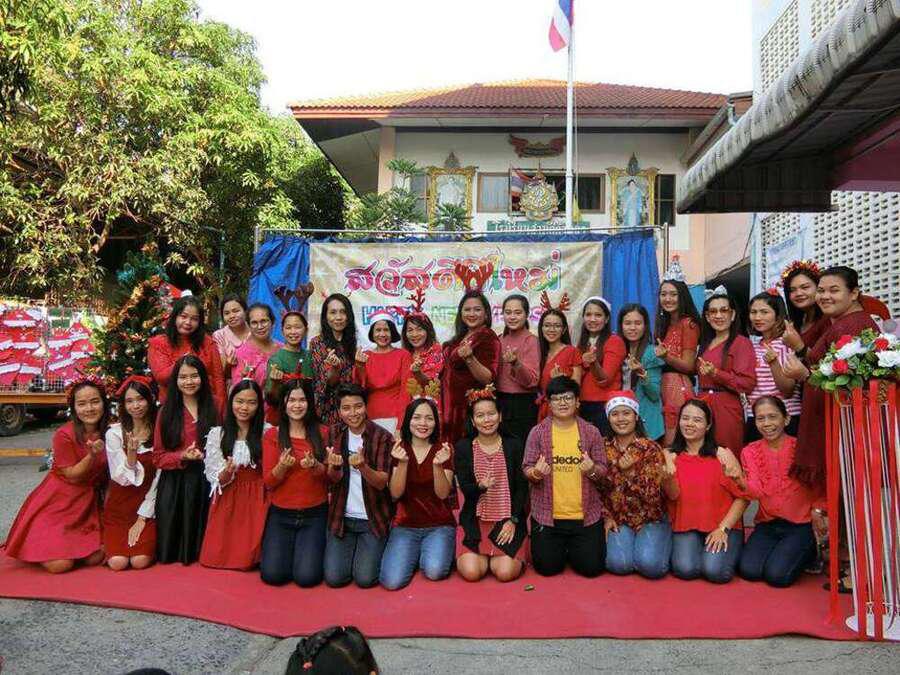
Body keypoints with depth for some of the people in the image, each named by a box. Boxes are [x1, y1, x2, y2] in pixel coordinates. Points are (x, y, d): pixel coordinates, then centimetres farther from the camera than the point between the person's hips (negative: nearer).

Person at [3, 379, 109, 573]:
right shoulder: (64, 435, -18)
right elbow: (72, 476, -15)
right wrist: (92, 455, -30)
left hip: (88, 501, 4)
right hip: (59, 501, -4)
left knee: (95, 558, -7)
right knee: (60, 564, -12)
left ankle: (72, 542, 24)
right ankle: (36, 544, 20)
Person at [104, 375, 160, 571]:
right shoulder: (114, 433, -5)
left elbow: (158, 479, -3)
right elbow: (121, 479, -10)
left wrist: (142, 518, -5)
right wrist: (131, 454, -29)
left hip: (148, 505, 0)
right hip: (119, 505, 0)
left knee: (140, 561, -16)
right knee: (118, 562, -15)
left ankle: (146, 537, 16)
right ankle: (110, 541, 18)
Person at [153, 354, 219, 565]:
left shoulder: (212, 410, 4)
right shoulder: (167, 412, 2)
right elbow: (158, 457, 0)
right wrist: (182, 457, -16)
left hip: (204, 482, 0)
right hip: (174, 484, 0)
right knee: (171, 550, 8)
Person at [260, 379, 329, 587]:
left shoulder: (322, 433, 2)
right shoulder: (272, 435, 2)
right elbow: (268, 482, -1)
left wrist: (315, 466, -22)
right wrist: (282, 467, -23)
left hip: (315, 514, -1)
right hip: (280, 514, 1)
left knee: (306, 577, -15)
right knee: (272, 575, -14)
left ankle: (313, 551, 18)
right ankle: (286, 548, 18)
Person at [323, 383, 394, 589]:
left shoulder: (382, 437, -11)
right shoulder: (334, 434, 0)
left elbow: (381, 483, -16)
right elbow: (332, 481, -1)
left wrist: (362, 467, -37)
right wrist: (333, 467, -25)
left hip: (373, 518, -3)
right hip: (341, 516, 3)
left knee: (365, 579, -10)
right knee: (334, 578, -6)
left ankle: (375, 549, 20)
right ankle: (351, 548, 24)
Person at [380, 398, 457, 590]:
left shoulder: (443, 450, -1)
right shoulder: (399, 450, 1)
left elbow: (442, 493, -10)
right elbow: (395, 494, -8)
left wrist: (437, 465, -28)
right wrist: (402, 463, -23)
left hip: (439, 526, -1)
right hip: (405, 525, 1)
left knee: (434, 571, -28)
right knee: (392, 581, -19)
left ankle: (429, 553, 7)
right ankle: (413, 554, 11)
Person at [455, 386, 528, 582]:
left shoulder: (513, 445, 2)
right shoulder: (463, 447, 1)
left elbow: (522, 487, 1)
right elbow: (465, 488, -6)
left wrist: (513, 521, -9)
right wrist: (480, 487, -28)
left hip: (508, 520, 0)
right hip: (474, 521, 0)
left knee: (506, 572, -19)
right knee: (471, 572, -18)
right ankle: (482, 556, 15)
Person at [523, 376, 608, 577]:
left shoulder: (591, 432, 1)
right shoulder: (538, 432, -2)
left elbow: (603, 470, 2)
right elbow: (526, 468, -1)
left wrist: (593, 469, -20)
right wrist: (536, 473, -23)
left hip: (586, 515, 1)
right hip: (547, 514, 0)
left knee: (591, 567, -2)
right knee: (547, 567, -2)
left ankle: (572, 548, 32)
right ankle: (560, 547, 32)